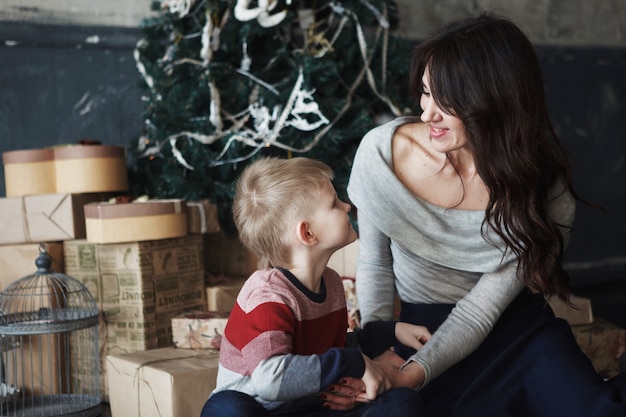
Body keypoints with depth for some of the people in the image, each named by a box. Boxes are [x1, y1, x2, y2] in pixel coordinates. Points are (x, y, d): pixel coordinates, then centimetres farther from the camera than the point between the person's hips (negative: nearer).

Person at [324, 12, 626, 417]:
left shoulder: (544, 190, -14)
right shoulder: (381, 151, -13)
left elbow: (482, 309, -16)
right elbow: (374, 265, 0)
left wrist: (410, 374, -29)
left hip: (517, 326, -1)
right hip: (425, 327, 1)